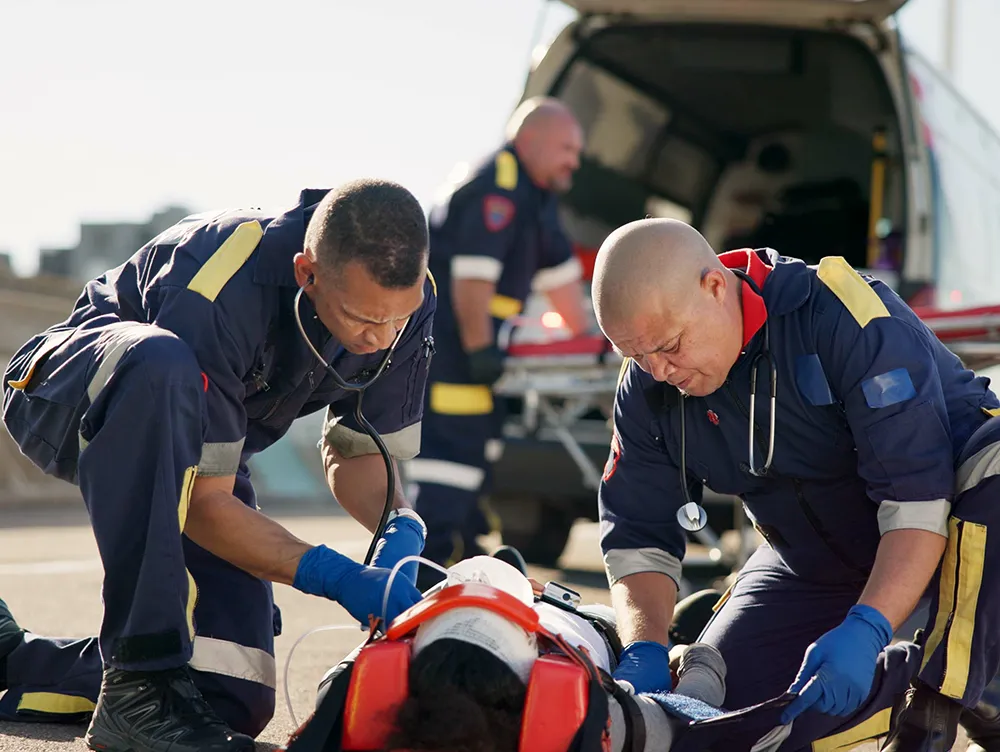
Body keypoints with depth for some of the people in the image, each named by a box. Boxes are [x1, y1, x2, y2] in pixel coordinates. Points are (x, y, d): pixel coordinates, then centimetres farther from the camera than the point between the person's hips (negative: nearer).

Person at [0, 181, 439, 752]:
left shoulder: (406, 295, -18)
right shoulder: (216, 292, -37)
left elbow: (358, 454, -4)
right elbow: (205, 504, -32)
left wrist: (401, 528, -25)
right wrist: (336, 577, -40)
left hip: (193, 441, 6)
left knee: (234, 699, -9)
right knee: (160, 366, -44)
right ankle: (142, 680, -39)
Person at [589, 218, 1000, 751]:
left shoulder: (847, 320, -31)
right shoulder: (646, 391, -11)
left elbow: (918, 498, -34)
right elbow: (638, 536, -5)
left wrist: (867, 629, -44)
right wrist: (644, 654, -23)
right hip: (817, 562, 6)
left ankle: (937, 703, -31)